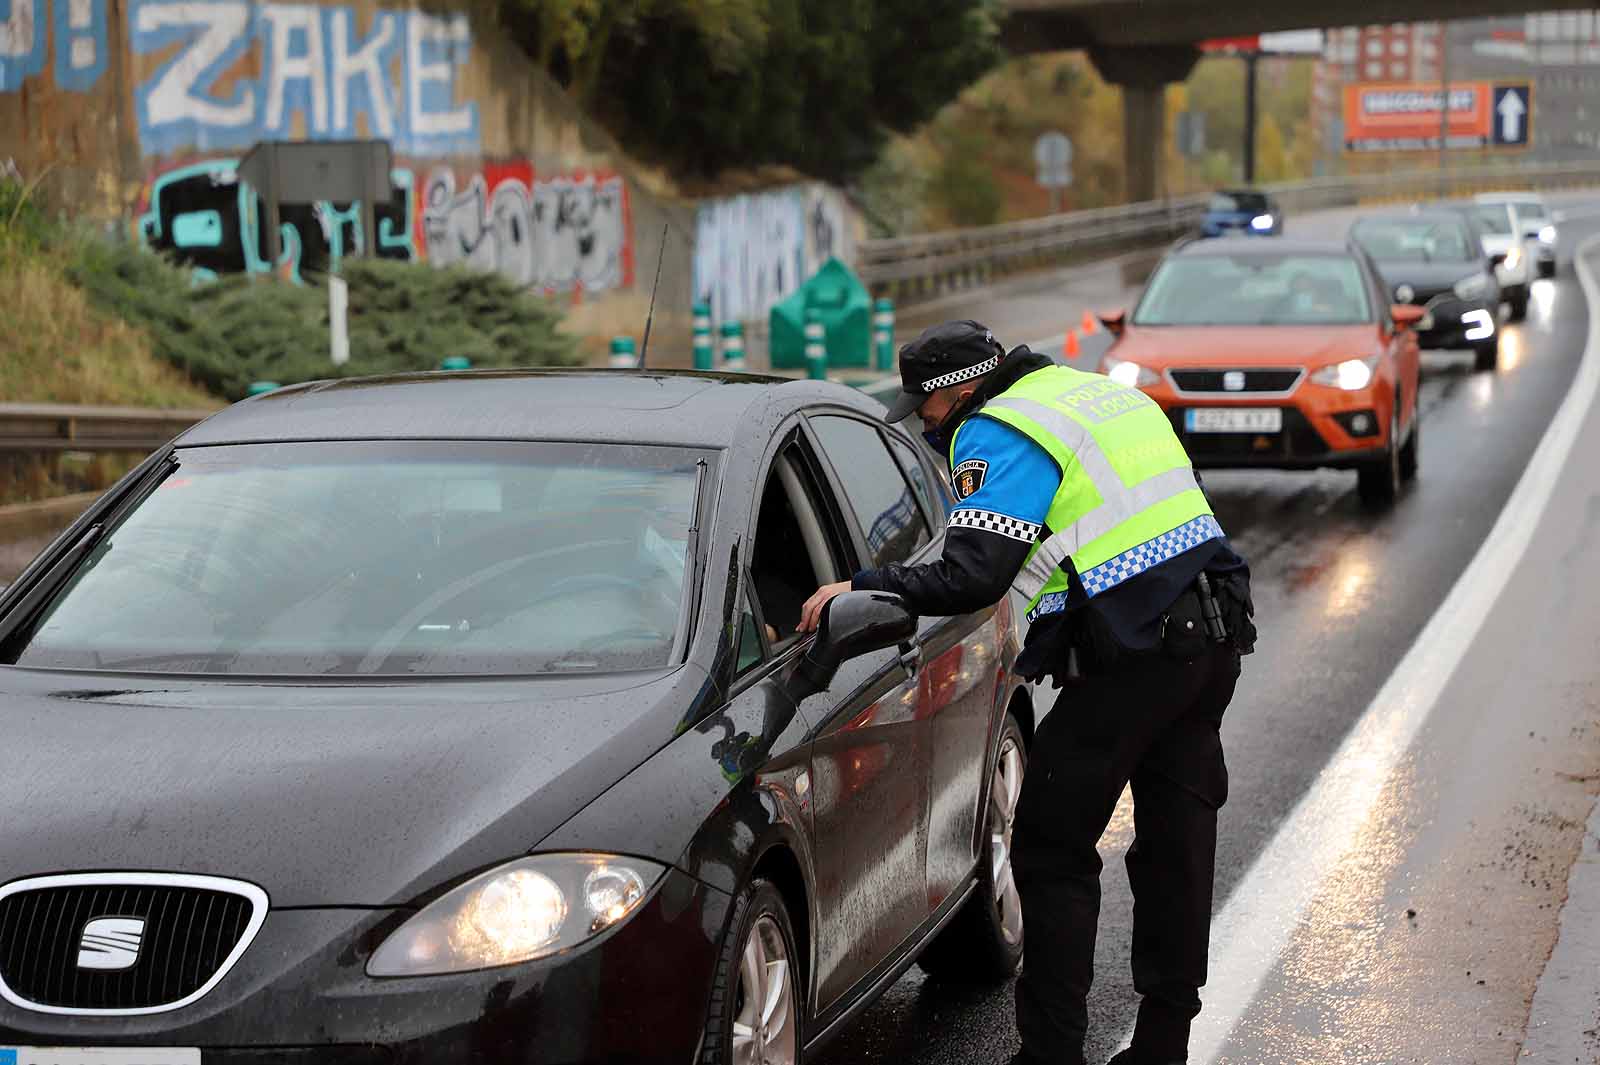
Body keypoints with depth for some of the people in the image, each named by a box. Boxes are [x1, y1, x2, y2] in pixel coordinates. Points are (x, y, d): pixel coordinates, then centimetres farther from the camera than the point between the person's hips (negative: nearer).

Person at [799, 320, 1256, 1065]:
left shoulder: (998, 436, -8)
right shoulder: (1100, 392, 20)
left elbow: (969, 579, -18)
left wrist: (862, 587, -8)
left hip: (1133, 655, -9)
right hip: (1213, 635, 9)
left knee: (1052, 851, 1)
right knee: (1177, 842, 12)